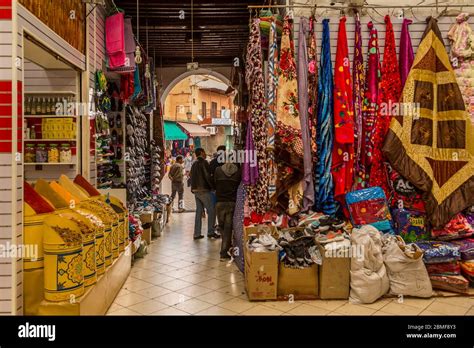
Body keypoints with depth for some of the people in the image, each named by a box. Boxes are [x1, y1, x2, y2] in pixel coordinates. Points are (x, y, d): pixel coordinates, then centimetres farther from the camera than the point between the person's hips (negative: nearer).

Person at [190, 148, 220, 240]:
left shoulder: (194, 164, 16)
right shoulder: (204, 162, -10)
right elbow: (207, 176, -16)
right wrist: (213, 187, -9)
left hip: (195, 190, 8)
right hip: (204, 190, -8)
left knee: (199, 211, 10)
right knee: (211, 210, -1)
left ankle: (197, 234, 11)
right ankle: (210, 232, 0)